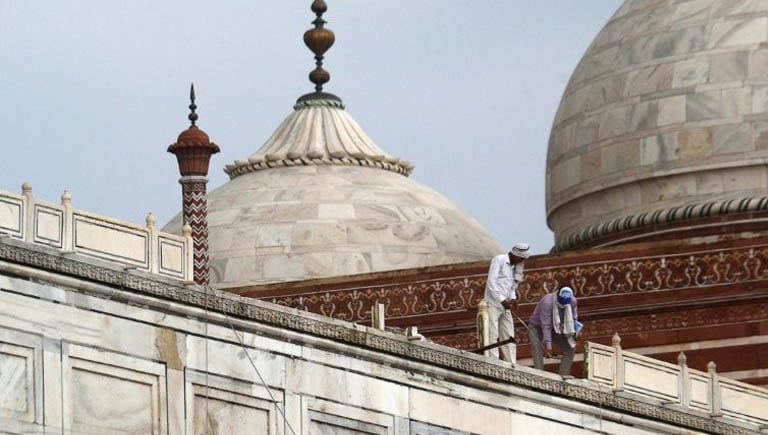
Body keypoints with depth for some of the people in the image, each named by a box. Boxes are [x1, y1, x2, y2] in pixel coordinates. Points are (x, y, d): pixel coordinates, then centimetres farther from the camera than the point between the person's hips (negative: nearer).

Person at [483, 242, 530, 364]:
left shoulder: (514, 266, 17)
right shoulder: (499, 260, -7)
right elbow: (491, 282, -15)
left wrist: (513, 298, 2)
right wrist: (502, 300, -20)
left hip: (505, 306, 8)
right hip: (493, 304, -8)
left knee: (509, 337, 5)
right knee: (493, 336, -11)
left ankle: (512, 365, 5)